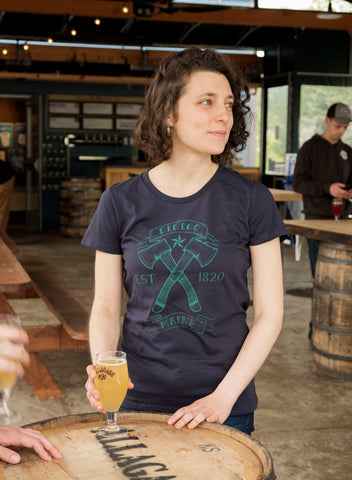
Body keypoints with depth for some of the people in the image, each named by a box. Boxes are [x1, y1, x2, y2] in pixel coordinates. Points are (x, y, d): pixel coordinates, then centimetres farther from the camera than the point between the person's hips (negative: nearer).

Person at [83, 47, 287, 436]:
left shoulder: (251, 201, -6)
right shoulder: (121, 203, -2)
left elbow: (270, 313, -4)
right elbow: (106, 306, 4)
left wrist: (224, 396, -12)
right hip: (139, 399, 1)